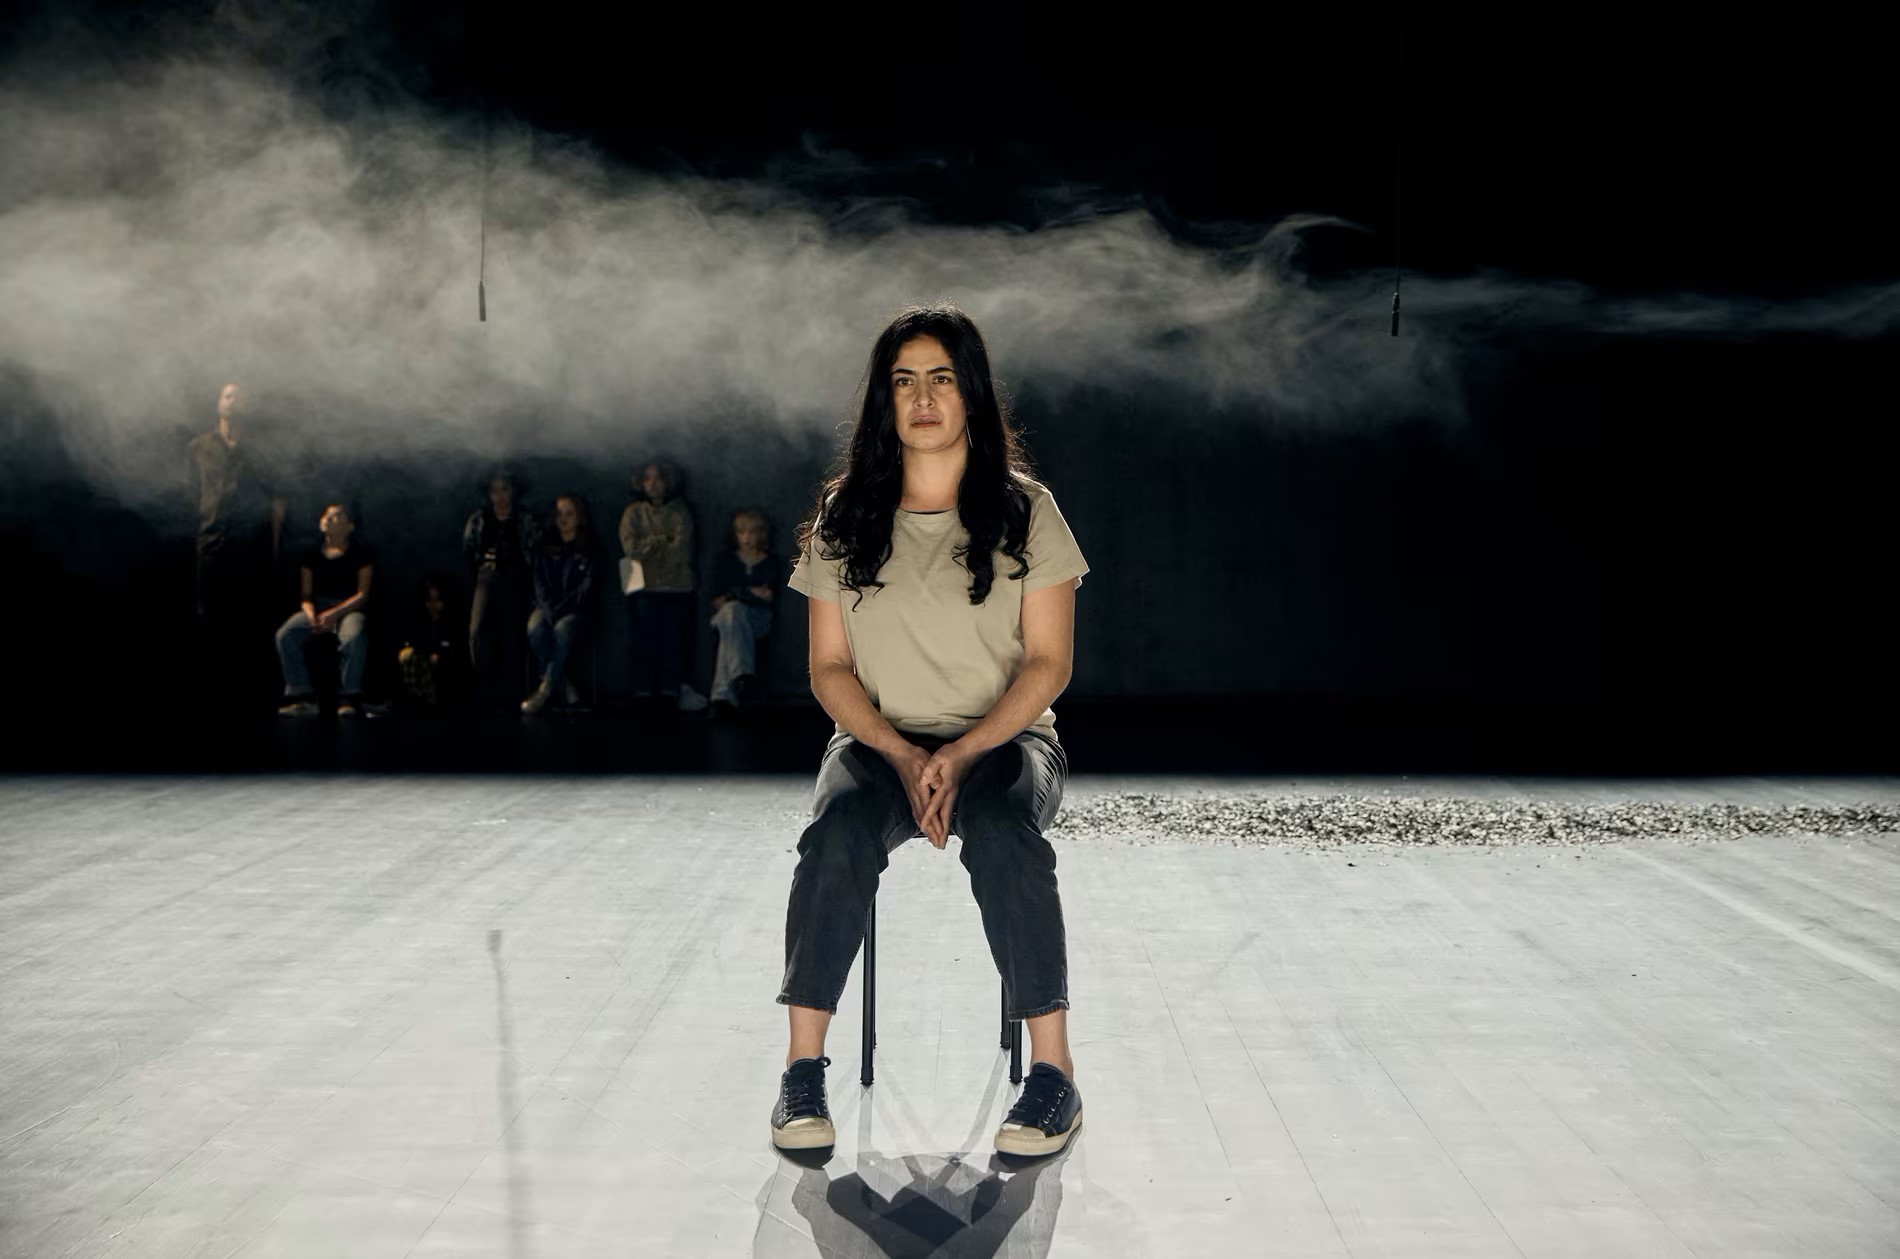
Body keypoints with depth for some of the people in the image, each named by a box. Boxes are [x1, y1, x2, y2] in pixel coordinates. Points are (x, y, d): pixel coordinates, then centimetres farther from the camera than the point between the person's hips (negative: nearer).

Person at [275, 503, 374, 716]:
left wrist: (334, 614, -18)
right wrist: (310, 614, -13)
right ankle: (302, 697, -24)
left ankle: (348, 699, -30)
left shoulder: (361, 553, 2)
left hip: (350, 608, -4)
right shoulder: (312, 554, 13)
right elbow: (306, 595, 10)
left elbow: (362, 594, -5)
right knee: (285, 635, -26)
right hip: (317, 607, 4)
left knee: (353, 638, -39)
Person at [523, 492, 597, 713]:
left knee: (562, 629, -37)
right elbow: (540, 585, 6)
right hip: (547, 606, 3)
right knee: (535, 628, -33)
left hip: (575, 609, -3)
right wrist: (548, 611, -13)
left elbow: (584, 588, -3)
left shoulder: (588, 550, 8)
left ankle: (546, 689, -32)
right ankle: (564, 684, -25)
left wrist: (559, 611, -17)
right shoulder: (545, 549, 17)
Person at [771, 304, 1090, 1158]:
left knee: (1001, 838, -35)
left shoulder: (1024, 512, 2)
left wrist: (964, 754, -17)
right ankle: (802, 1070, -27)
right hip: (880, 742, 1)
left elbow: (1048, 662, -2)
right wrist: (902, 756, -13)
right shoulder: (845, 518, 6)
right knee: (837, 837, -32)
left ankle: (1053, 1073, -29)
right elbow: (830, 667, 4)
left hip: (1002, 738, -1)